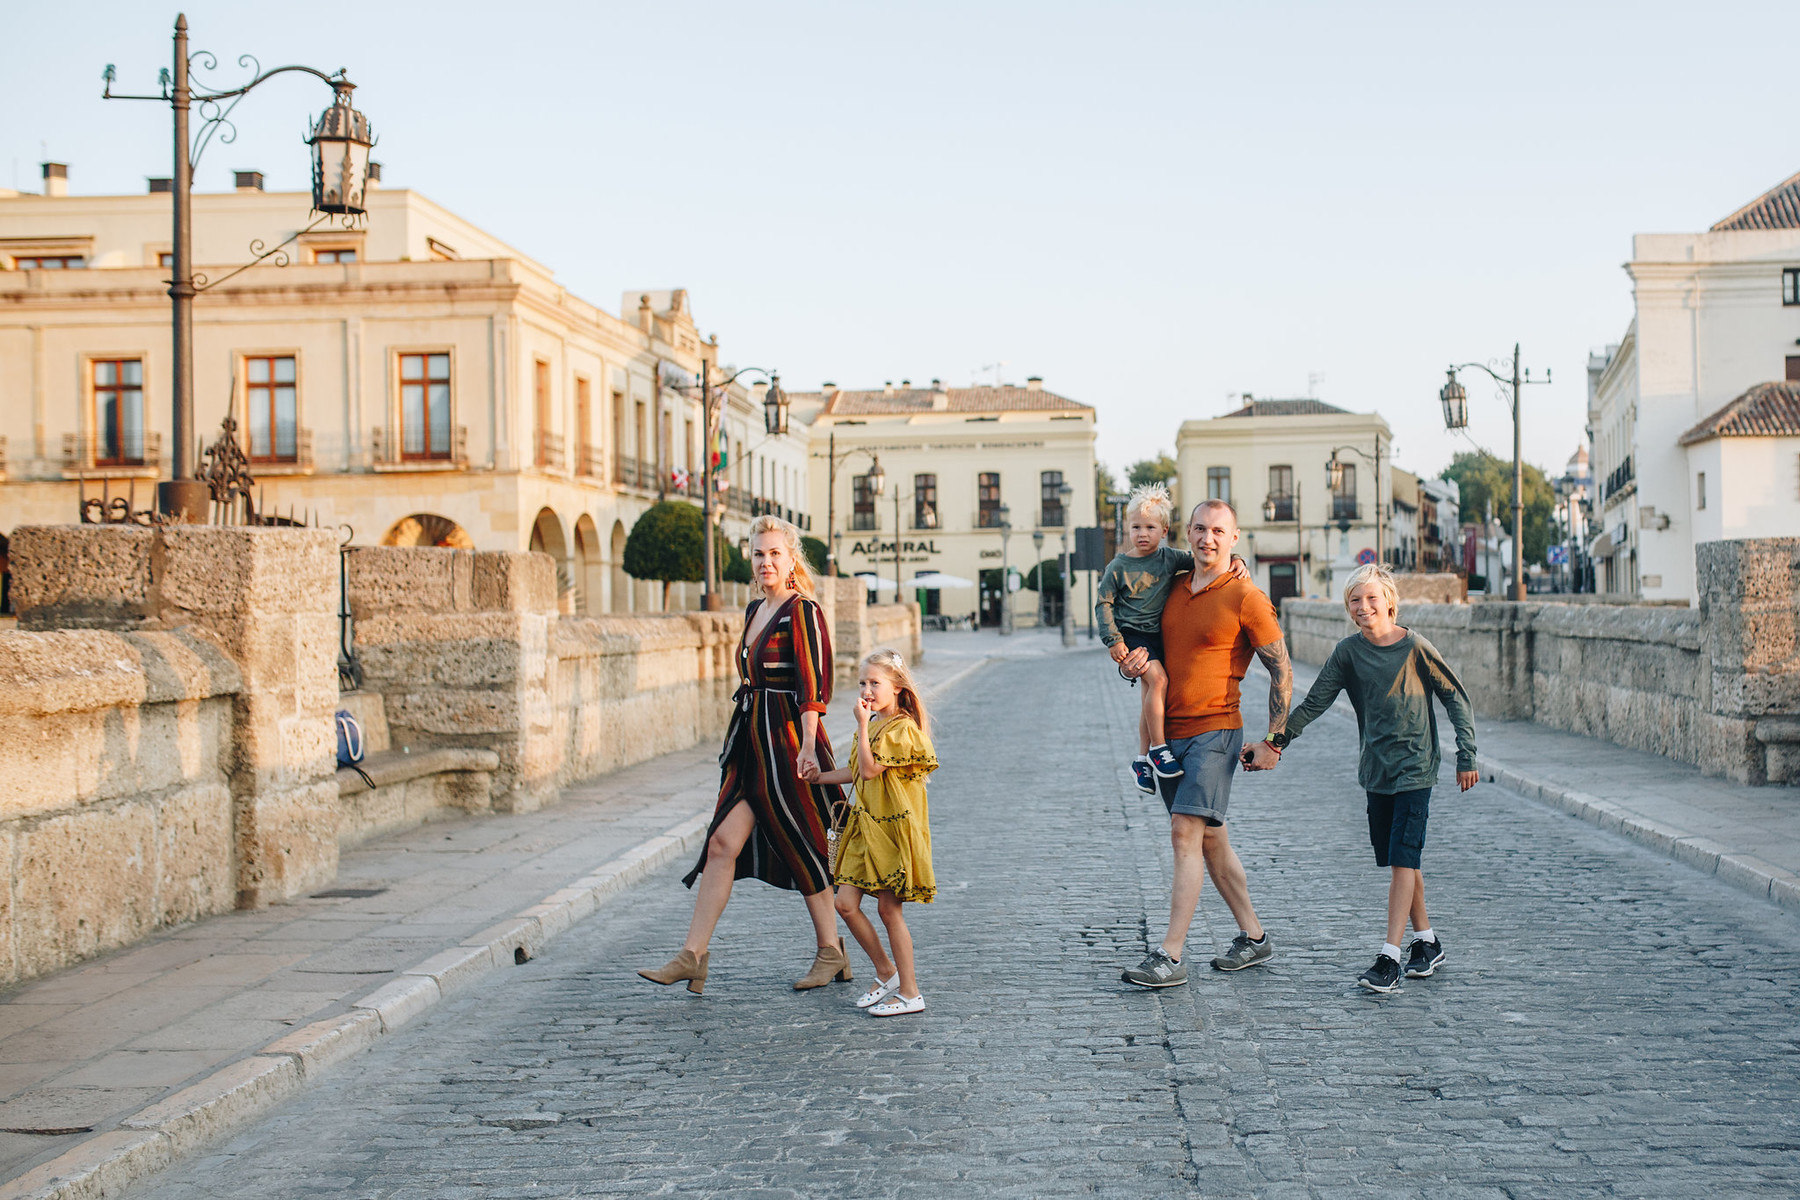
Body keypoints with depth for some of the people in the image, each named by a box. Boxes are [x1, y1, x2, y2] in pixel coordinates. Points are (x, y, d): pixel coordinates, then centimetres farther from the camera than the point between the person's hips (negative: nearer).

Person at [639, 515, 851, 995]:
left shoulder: (802, 611, -10)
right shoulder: (755, 610, 15)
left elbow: (811, 684, -18)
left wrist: (807, 745, -27)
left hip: (788, 740, -8)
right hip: (752, 740, 8)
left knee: (801, 847, 3)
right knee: (723, 842, 0)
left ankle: (830, 951, 18)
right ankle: (692, 955, -2)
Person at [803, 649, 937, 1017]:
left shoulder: (902, 728, -14)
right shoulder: (873, 724, 13)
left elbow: (870, 769, -22)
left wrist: (862, 725, -19)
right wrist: (820, 776, 19)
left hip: (894, 828, -8)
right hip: (866, 825, 8)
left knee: (889, 908, -3)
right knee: (846, 903, 3)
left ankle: (910, 992, 8)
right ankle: (887, 973, 19)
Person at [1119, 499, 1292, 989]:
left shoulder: (1247, 599, -8)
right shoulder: (1173, 589, 11)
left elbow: (1281, 673, -3)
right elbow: (1149, 649, 23)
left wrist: (1274, 740, -6)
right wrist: (1133, 666, -2)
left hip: (1214, 731, -7)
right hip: (1170, 732, 7)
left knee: (1185, 833, -14)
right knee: (1210, 838, 13)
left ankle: (1170, 957, -15)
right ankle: (1254, 937, 26)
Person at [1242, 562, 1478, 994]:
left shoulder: (1415, 647, -9)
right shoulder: (1348, 651, 1)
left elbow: (1455, 698, -1)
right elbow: (1314, 703, 3)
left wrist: (1466, 756, -2)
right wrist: (1275, 742, -5)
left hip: (1415, 768, -5)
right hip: (1377, 768, 5)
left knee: (1403, 859, -11)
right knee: (1399, 861, 11)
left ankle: (1389, 958, -14)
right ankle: (1426, 941, 26)